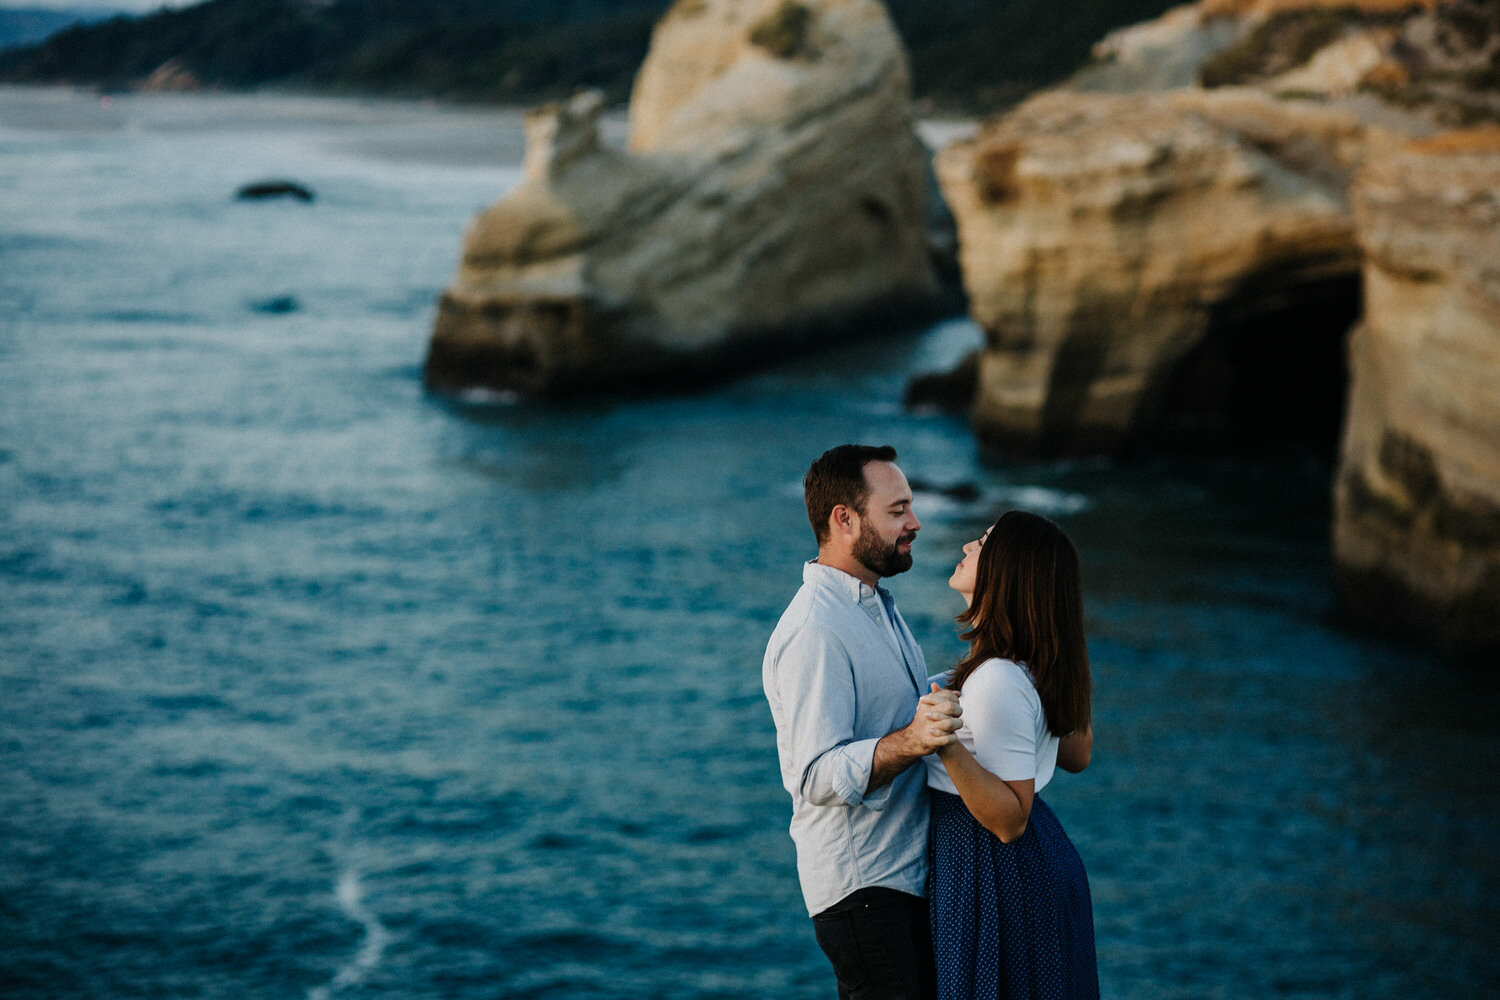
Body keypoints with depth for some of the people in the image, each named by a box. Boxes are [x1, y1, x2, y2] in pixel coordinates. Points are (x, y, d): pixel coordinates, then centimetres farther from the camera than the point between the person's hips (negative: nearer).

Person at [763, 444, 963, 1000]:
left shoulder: (875, 605, 15)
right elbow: (820, 776, -27)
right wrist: (911, 740, -40)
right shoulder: (813, 632, -20)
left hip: (912, 870, 10)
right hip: (863, 889, -10)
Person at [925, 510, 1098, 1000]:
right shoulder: (1041, 665, 2)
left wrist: (949, 749, -36)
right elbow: (1078, 754, 17)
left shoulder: (997, 683, -26)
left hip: (995, 878, -10)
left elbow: (1009, 821, -24)